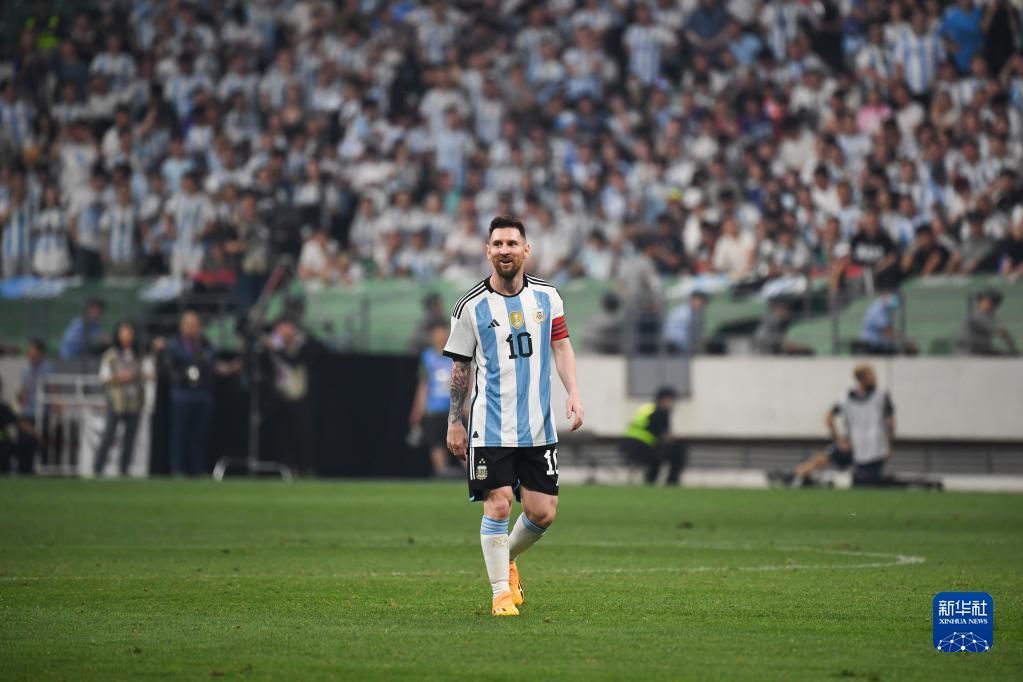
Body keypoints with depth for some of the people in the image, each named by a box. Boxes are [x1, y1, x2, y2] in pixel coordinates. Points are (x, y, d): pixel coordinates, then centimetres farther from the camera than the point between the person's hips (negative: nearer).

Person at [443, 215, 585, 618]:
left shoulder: (546, 296, 6)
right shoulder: (471, 306, -2)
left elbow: (561, 346, 11)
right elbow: (460, 367, 4)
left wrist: (573, 393, -4)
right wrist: (454, 423, 4)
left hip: (538, 427, 3)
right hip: (490, 429, -3)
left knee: (543, 512, 2)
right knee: (498, 506, -10)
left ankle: (507, 559, 31)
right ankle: (501, 592, 1)